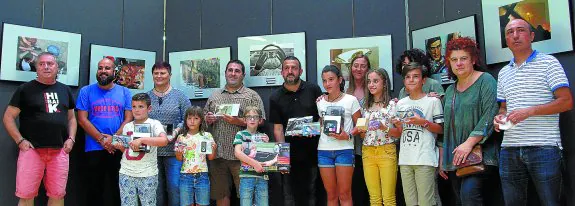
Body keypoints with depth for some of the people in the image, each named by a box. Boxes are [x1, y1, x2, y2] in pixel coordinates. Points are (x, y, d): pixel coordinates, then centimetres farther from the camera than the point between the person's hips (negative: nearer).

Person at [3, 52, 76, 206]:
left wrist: (71, 139, 5)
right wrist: (20, 140, -8)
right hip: (32, 149, -3)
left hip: (60, 151, 3)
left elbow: (71, 118, 20)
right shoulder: (25, 89, 3)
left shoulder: (65, 90, 15)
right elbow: (8, 117, 3)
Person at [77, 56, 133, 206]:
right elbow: (82, 119, -2)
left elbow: (128, 119, 2)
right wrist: (101, 139, -11)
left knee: (117, 188, 9)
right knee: (94, 189, 8)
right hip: (94, 148, -1)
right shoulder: (86, 91, 4)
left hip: (118, 149, 1)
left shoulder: (125, 92, 7)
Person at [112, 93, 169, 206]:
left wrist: (141, 139, -25)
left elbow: (164, 140, -22)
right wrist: (120, 146, -1)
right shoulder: (127, 126, 11)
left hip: (147, 174, -4)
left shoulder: (154, 124, -4)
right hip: (126, 173, 4)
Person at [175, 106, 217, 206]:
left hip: (202, 175, -1)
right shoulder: (181, 137, 4)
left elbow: (210, 157, 4)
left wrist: (213, 149, -15)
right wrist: (178, 153, -13)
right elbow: (179, 158, 8)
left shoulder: (207, 136, 2)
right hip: (186, 176, 1)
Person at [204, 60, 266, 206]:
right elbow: (204, 119, 21)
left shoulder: (252, 96, 5)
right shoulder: (214, 96, 17)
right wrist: (207, 119, -2)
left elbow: (260, 121, -3)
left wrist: (238, 121, -15)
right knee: (220, 194, 11)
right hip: (217, 154, 4)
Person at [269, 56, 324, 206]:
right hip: (289, 153, 0)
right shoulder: (275, 98, 4)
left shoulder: (313, 90, 3)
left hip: (312, 151, 0)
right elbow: (278, 128, 1)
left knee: (311, 193, 9)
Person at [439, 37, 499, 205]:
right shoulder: (450, 91, 15)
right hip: (454, 158, 6)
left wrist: (469, 143, -22)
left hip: (480, 155, -6)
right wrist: (442, 159, 15)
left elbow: (490, 115, -16)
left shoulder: (485, 81, -3)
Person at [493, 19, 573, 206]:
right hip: (509, 149, 5)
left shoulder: (548, 63, 1)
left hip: (543, 148, -5)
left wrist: (529, 111, -17)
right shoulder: (504, 73, 18)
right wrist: (499, 117, 2)